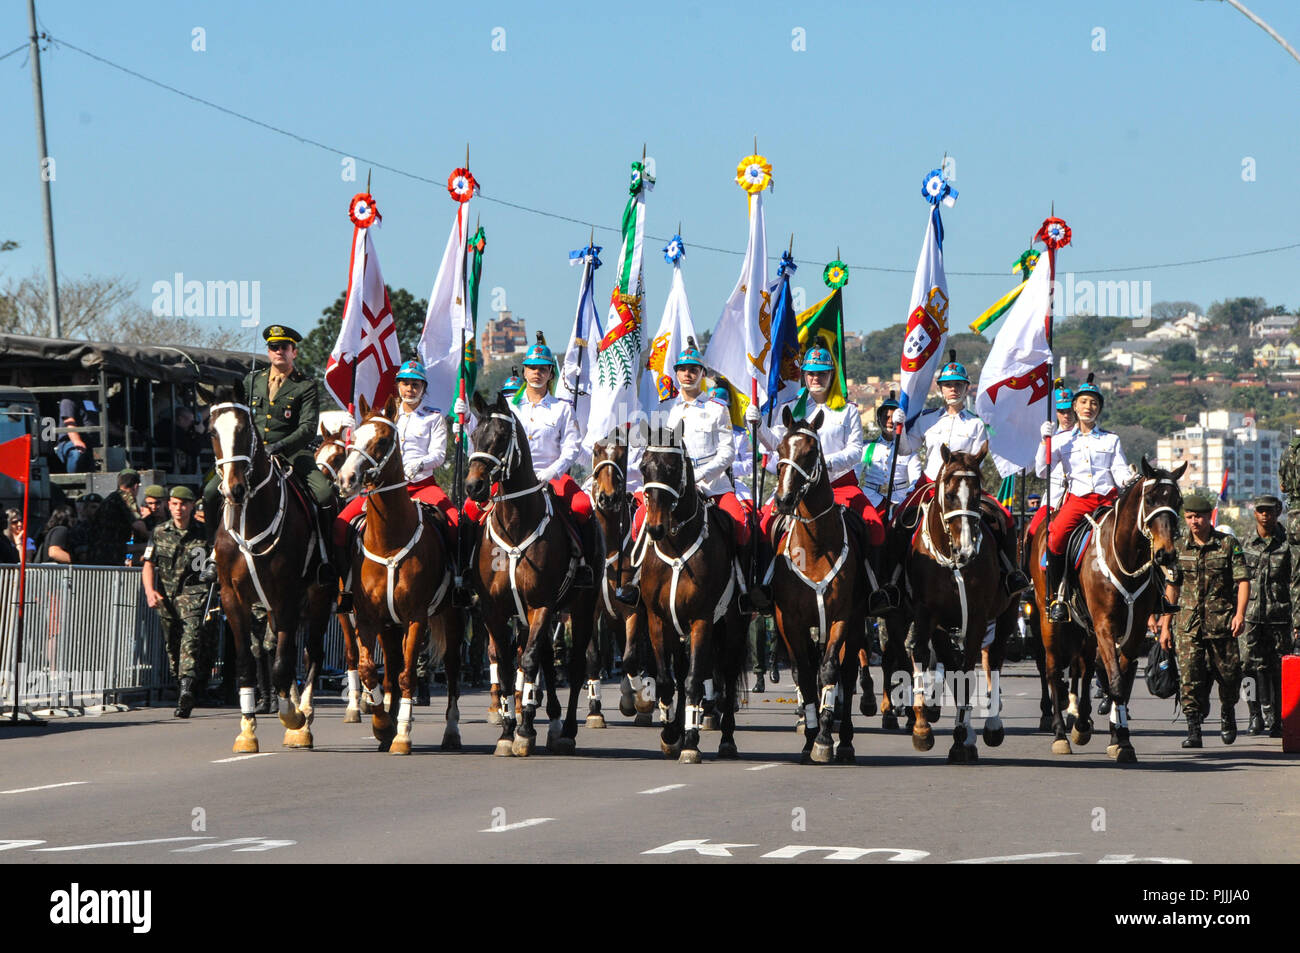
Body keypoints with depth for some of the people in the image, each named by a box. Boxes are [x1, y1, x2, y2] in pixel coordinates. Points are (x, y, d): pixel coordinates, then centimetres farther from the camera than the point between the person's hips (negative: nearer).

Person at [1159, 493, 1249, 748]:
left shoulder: (1229, 544, 2)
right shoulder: (1179, 549, 9)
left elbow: (1243, 581, -2)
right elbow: (1171, 589, 12)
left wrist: (1240, 614, -15)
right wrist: (1165, 625, 9)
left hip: (1222, 621, -1)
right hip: (1188, 622, 1)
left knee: (1228, 674, 5)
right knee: (1190, 677, -9)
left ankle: (1227, 714, 32)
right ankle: (1193, 729, -7)